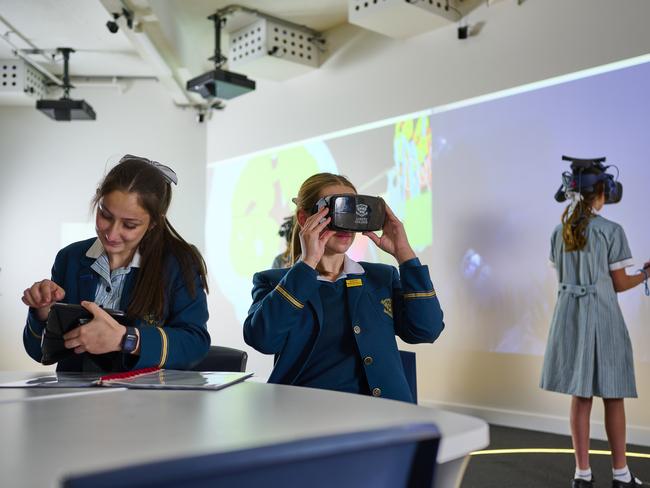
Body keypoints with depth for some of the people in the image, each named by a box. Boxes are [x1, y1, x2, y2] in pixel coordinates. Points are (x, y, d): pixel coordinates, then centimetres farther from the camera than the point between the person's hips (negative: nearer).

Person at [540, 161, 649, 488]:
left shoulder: (559, 232, 5)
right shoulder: (611, 230, -10)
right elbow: (619, 284, -5)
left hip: (570, 316, 4)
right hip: (602, 316, -4)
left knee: (580, 396, 9)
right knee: (612, 397, 7)